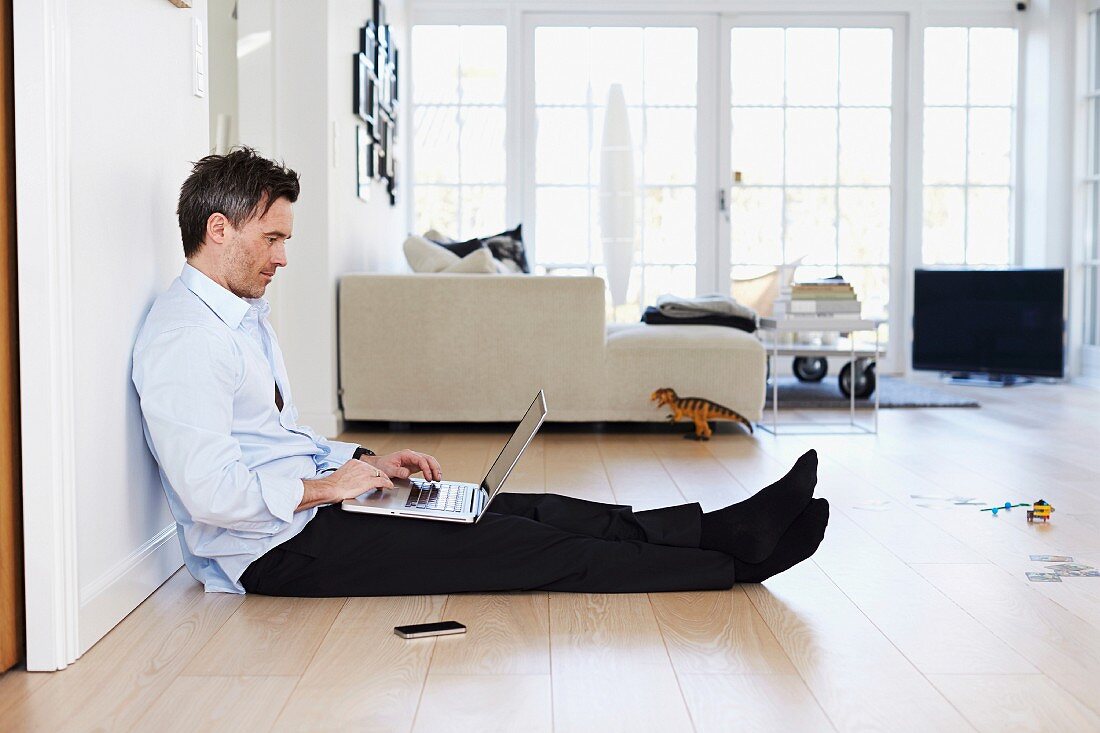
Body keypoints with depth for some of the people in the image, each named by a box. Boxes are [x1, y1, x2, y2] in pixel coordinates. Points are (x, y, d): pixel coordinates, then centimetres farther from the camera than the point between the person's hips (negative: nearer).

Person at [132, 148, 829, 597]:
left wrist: (367, 461, 9)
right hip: (277, 548, -9)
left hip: (307, 503, 9)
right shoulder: (184, 338, -17)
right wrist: (327, 486, -14)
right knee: (511, 545, -15)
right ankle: (733, 563, -12)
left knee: (526, 510, -5)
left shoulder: (244, 316, 17)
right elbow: (210, 494, -25)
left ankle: (726, 529, -8)